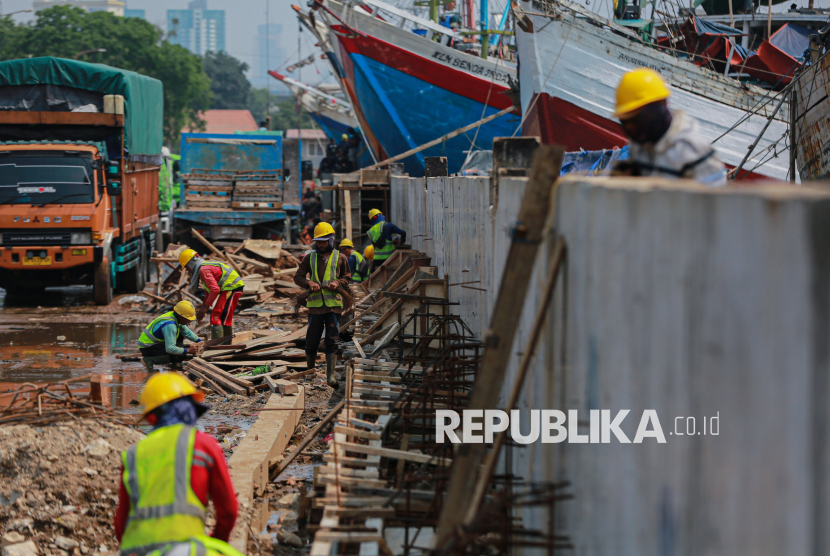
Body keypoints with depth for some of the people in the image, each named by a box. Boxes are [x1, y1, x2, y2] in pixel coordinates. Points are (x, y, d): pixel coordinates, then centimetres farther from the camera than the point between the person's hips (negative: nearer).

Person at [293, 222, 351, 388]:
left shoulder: (340, 258, 8)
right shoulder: (309, 258, 10)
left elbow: (347, 277, 15)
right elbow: (298, 277, 9)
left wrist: (337, 283, -7)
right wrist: (309, 283, -12)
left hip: (334, 304, -1)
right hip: (315, 304, 1)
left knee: (332, 341, -6)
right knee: (311, 341, 3)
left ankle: (330, 375, -6)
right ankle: (310, 372, 20)